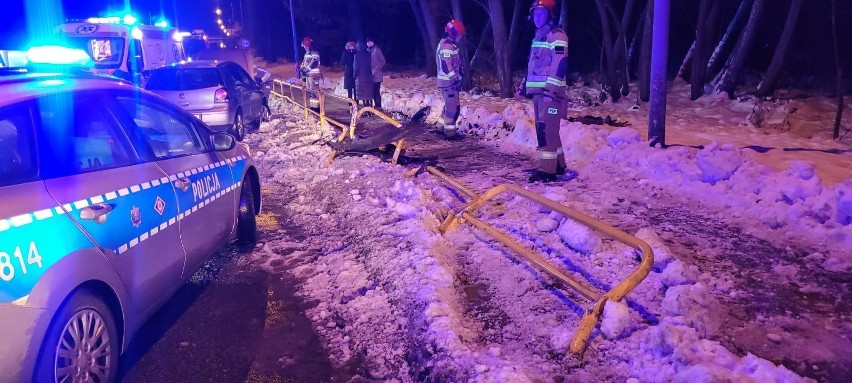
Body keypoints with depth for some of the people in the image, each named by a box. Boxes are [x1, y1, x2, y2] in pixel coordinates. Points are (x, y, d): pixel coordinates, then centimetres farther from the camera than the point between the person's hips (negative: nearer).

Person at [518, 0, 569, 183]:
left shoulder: (557, 35, -9)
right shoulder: (538, 36, 21)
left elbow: (559, 65, -19)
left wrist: (551, 90, -26)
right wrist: (524, 86, 26)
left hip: (550, 91, -10)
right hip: (538, 90, 10)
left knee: (546, 129, -14)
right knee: (544, 129, 13)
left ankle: (547, 170, -14)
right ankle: (558, 164, 22)